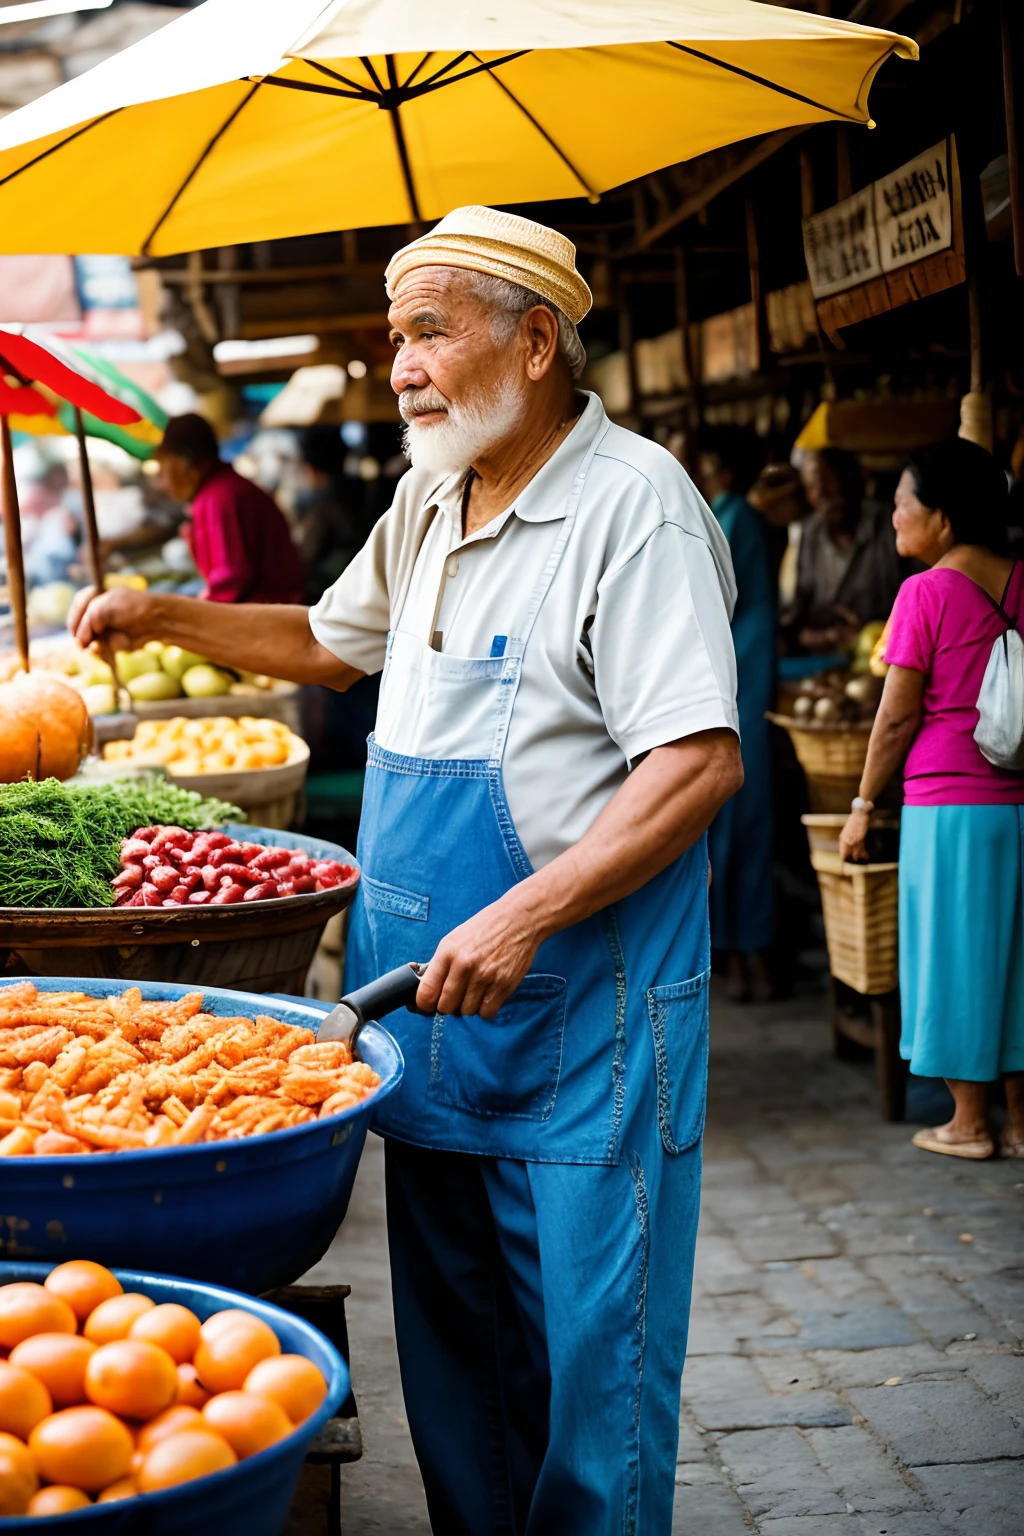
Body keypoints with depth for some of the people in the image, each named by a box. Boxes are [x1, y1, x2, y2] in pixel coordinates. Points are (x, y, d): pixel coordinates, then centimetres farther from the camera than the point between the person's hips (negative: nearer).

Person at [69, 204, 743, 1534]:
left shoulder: (634, 502, -15)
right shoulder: (429, 501, 11)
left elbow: (700, 765, -22)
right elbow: (334, 641, 29)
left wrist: (525, 915, -28)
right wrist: (167, 616, 17)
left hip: (582, 1022, -8)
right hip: (435, 1018, 8)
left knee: (587, 1356, 1)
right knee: (452, 1340, 17)